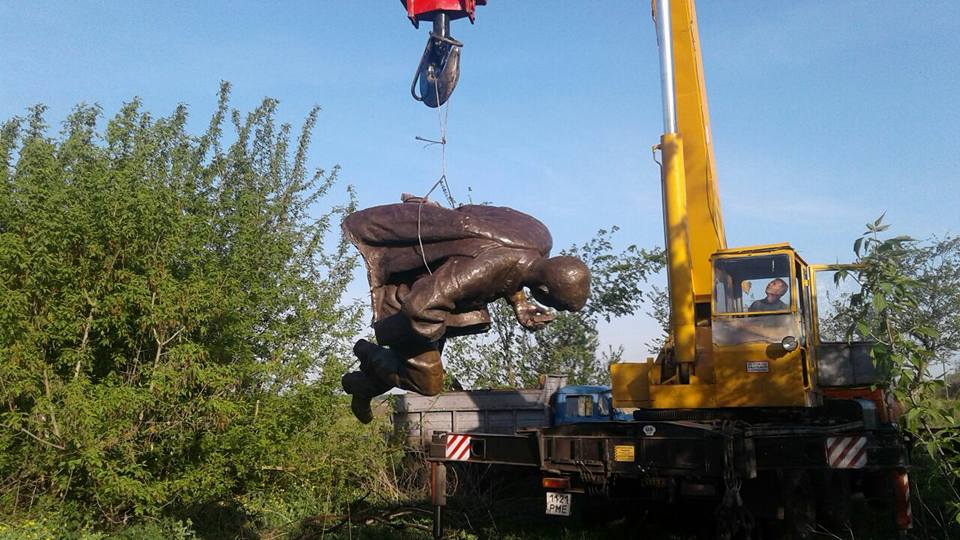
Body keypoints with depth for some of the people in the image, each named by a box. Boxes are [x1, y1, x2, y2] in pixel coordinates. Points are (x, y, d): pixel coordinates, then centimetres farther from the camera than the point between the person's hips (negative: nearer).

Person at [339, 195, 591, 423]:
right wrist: (437, 334, -22)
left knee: (428, 368, 20)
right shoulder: (487, 267, -43)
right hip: (408, 294, -9)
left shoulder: (540, 240, -16)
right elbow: (420, 306, -43)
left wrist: (520, 304, -7)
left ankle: (364, 386, 42)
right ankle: (369, 354, 17)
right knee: (428, 384, -7)